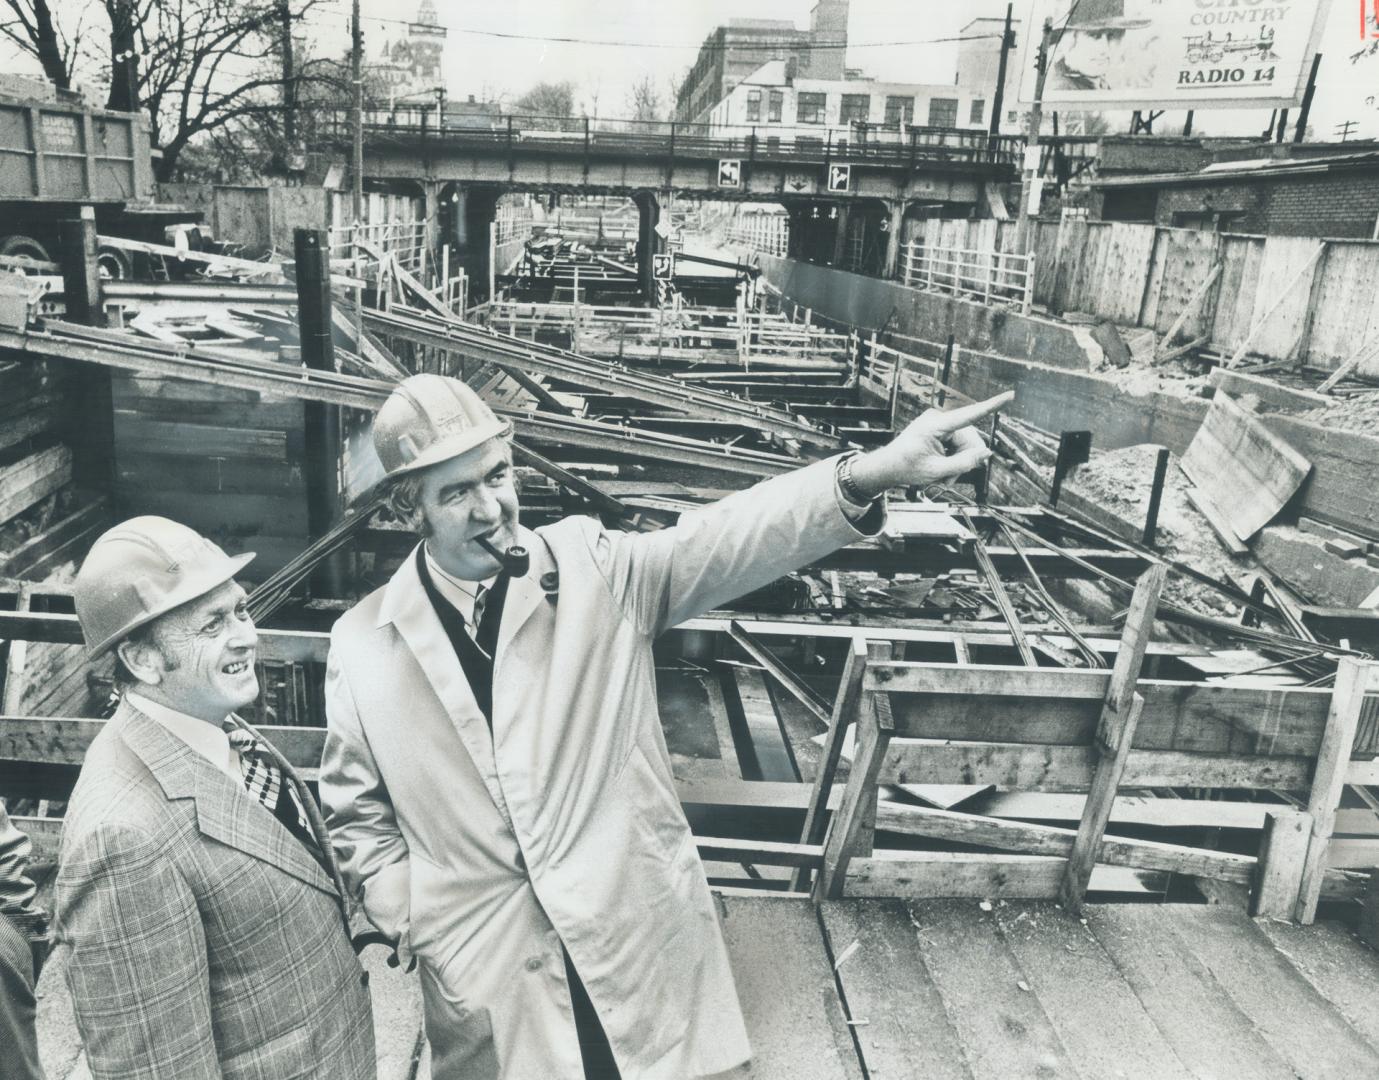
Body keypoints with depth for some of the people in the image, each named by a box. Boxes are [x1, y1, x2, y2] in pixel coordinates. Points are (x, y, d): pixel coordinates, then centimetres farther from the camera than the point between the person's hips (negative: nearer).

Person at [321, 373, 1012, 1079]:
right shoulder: (363, 646, -5)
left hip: (640, 940, 0)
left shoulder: (591, 567, -8)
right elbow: (359, 816, 7)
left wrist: (875, 471, -37)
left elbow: (715, 545, -24)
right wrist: (417, 927, -2)